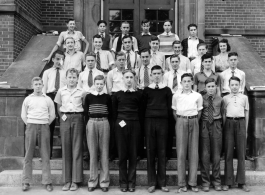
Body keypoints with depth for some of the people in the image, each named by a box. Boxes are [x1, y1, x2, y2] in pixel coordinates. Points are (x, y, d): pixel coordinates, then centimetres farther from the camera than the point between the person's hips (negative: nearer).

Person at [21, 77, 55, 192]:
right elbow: (23, 115, 11)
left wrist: (45, 125, 3)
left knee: (45, 155, 0)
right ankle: (26, 182, 8)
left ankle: (47, 182, 4)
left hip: (44, 127, 0)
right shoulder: (28, 99, 8)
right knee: (28, 155, 2)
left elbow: (52, 115, 10)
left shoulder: (47, 99, 7)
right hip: (31, 126, 0)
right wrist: (29, 125, 2)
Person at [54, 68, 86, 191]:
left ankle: (75, 181, 5)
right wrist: (62, 116, 3)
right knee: (66, 148, 2)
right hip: (65, 119, 2)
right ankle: (67, 180, 8)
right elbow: (58, 106, 15)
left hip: (77, 118, -1)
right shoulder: (61, 91, 8)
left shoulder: (81, 92, 3)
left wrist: (80, 116, -4)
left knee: (77, 148, -1)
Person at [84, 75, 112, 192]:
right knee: (93, 152, 3)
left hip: (104, 124, 0)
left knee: (104, 152, 1)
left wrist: (107, 125, 0)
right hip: (91, 123, 0)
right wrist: (87, 126, -1)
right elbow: (86, 113, 7)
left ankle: (104, 181, 9)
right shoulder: (88, 97, 7)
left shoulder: (107, 97, 8)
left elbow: (110, 113, 9)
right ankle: (92, 181, 12)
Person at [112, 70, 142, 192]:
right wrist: (119, 121, -7)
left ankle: (131, 182, 11)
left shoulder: (138, 95, 7)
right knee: (122, 154, 2)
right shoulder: (117, 95, 6)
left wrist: (138, 123, -4)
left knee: (133, 154, 3)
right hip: (120, 125, 0)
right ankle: (123, 182, 11)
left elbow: (140, 112, 8)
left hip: (134, 125, 0)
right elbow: (114, 112, 7)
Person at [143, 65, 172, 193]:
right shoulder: (146, 90, 8)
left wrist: (168, 121, 0)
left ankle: (162, 182, 9)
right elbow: (143, 107, 8)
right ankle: (152, 182, 7)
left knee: (162, 151, 2)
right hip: (149, 121, 0)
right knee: (150, 151, 1)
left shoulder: (167, 90, 8)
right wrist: (144, 122, 2)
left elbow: (169, 107, 7)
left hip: (163, 121, 0)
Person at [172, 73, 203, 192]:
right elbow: (174, 112, 9)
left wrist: (194, 122, 3)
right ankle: (181, 183, 3)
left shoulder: (198, 96, 4)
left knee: (194, 152, 1)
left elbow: (199, 112, 9)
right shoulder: (176, 96, 4)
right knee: (181, 152, -2)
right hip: (181, 122, -1)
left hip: (194, 122, 1)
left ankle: (193, 182, 9)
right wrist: (179, 123, 5)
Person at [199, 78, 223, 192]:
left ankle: (216, 181, 17)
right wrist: (199, 125, -3)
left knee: (216, 154, 6)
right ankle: (205, 181, 9)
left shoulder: (220, 99, 7)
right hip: (204, 125, -1)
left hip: (216, 125, 1)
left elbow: (223, 113, 12)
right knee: (204, 154, -1)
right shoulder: (201, 99, 2)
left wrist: (221, 124, 6)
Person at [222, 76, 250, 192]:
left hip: (241, 123, 1)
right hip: (229, 123, -1)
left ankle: (241, 182, 11)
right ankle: (228, 182, 7)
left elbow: (246, 113, 11)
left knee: (241, 153, 4)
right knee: (228, 153, 1)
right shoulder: (225, 98, 8)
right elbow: (223, 114, 8)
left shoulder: (244, 98, 10)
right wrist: (224, 127, 1)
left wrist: (246, 129, 7)